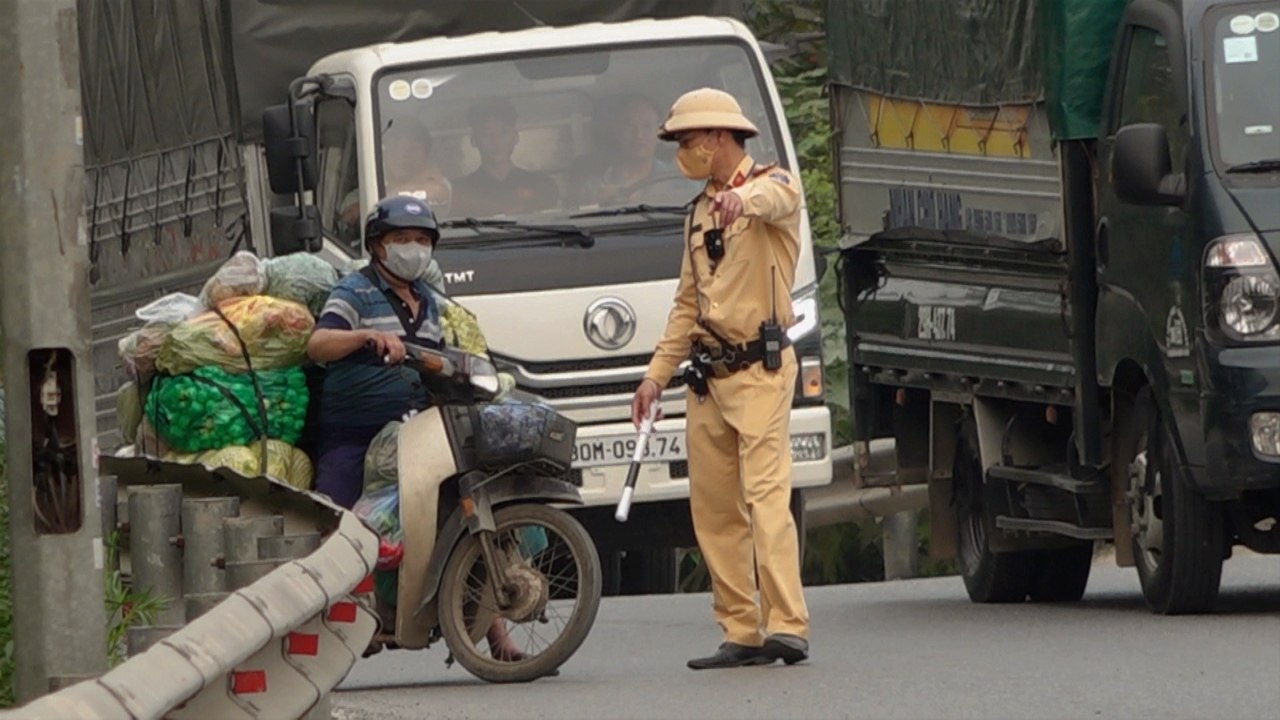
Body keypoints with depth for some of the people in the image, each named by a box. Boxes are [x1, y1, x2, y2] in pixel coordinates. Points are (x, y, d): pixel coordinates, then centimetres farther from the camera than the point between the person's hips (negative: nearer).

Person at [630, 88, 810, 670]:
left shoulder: (773, 185, -3)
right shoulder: (699, 214, 21)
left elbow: (773, 200, -30)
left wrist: (743, 199, -53)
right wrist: (657, 375, 17)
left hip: (760, 368, -8)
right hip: (707, 376, 8)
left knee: (767, 494, -17)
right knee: (712, 507, 4)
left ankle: (787, 626, -22)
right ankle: (741, 632, 6)